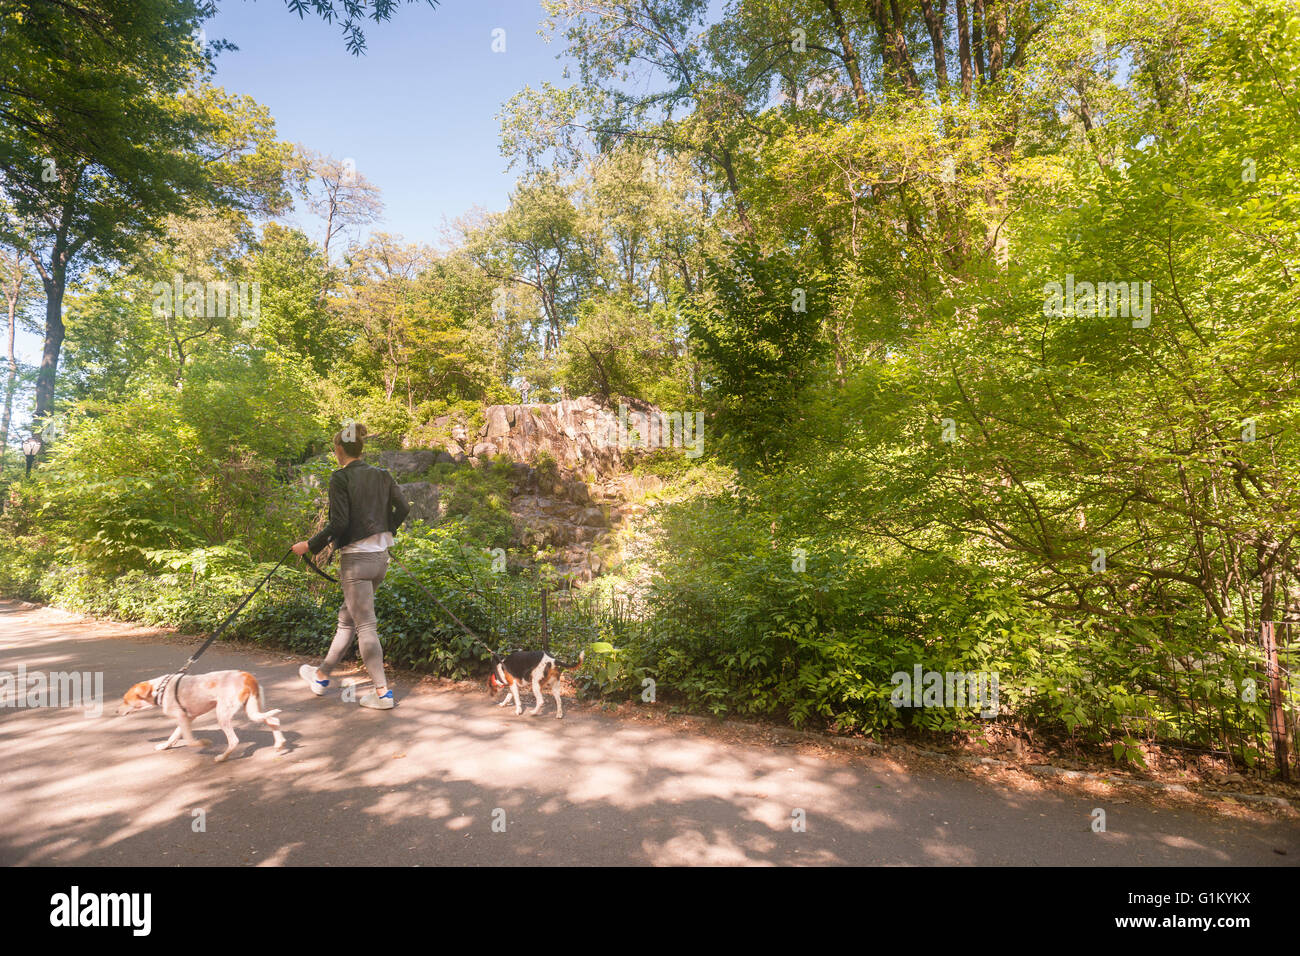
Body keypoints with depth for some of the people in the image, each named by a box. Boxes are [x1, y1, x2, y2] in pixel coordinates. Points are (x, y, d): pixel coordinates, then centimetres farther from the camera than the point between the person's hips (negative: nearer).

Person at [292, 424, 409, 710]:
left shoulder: (340, 478, -12)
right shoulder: (381, 475, 6)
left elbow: (339, 523, -17)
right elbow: (403, 508, 8)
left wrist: (310, 545, -5)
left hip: (355, 558, -7)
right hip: (380, 556, 7)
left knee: (365, 626, 0)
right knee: (347, 618, 21)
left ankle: (382, 693, 4)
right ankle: (322, 675, 37)